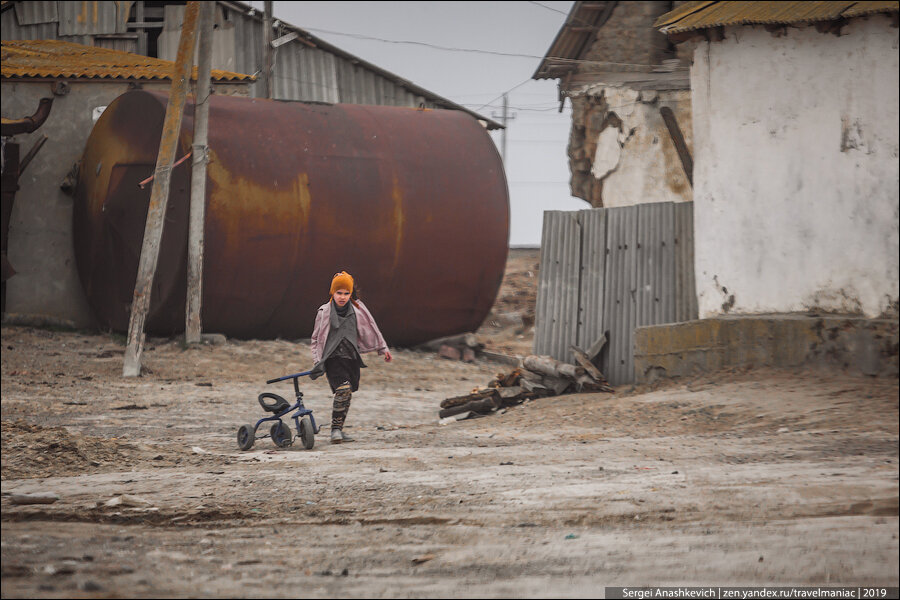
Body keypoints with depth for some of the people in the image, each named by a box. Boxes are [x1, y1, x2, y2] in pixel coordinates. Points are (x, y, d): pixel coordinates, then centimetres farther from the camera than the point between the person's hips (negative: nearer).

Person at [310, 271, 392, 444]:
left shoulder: (357, 309, 6)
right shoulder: (324, 312, 3)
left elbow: (370, 329, 18)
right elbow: (316, 338, 11)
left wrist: (382, 348, 18)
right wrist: (318, 361, 4)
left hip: (352, 358, 4)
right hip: (333, 358, -4)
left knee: (347, 395, 8)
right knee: (343, 389, -23)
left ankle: (339, 429, 22)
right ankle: (336, 428, -18)